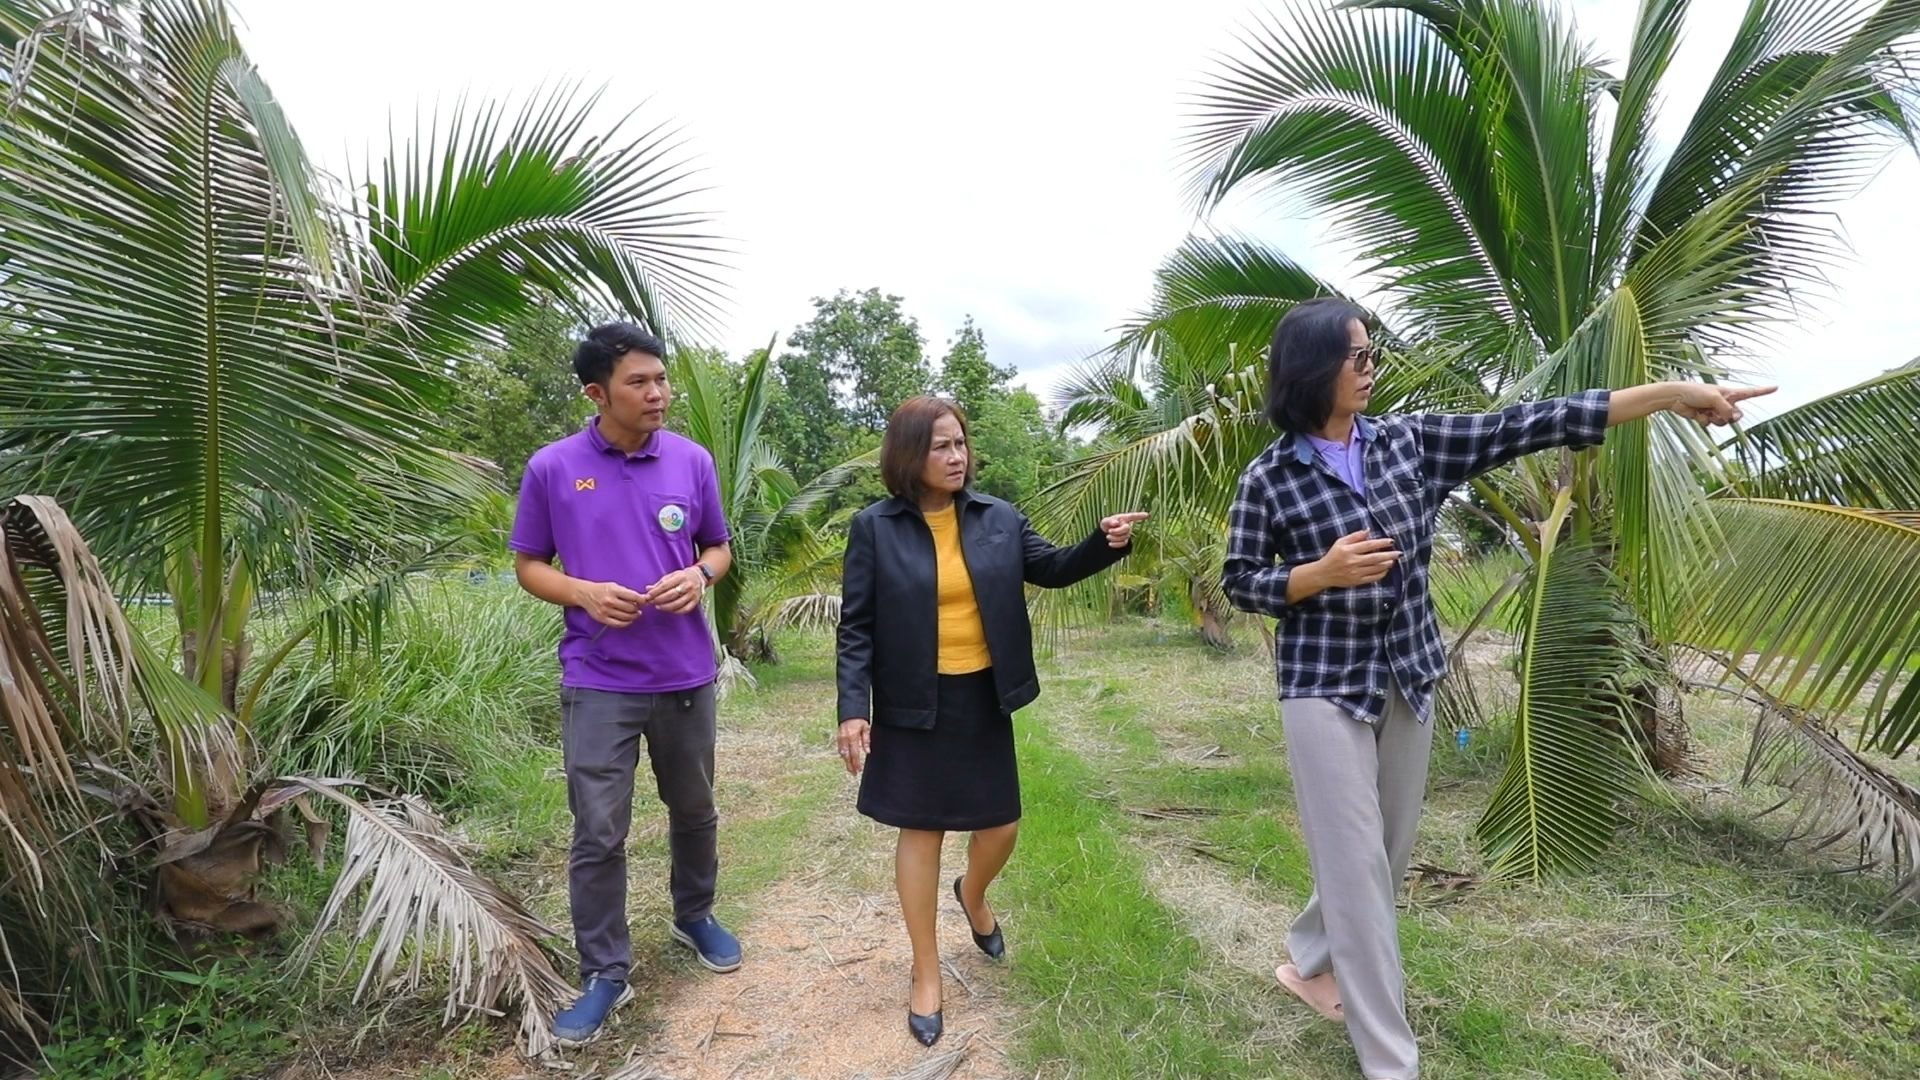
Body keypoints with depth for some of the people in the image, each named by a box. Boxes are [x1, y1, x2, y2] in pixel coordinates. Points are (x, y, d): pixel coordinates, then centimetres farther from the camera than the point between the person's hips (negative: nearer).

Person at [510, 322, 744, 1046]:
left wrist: (698, 576, -14)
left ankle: (694, 916, 43)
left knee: (694, 809, 18)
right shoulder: (552, 468, -5)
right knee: (598, 834, 4)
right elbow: (528, 566, 3)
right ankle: (604, 973, 23)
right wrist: (584, 593, -17)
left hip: (685, 674, 2)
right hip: (598, 681, -2)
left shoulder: (692, 460, -1)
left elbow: (719, 548, 9)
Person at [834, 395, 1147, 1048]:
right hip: (913, 706, -3)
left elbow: (1052, 568, 8)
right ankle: (926, 972, 27)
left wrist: (1107, 543, -11)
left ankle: (973, 896, 49)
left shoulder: (998, 519, 0)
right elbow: (856, 627, -8)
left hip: (983, 700, 4)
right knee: (920, 831, 8)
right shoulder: (874, 528, -8)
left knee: (1000, 824, 13)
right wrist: (853, 708, -14)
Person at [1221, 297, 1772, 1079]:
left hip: (1407, 678, 5)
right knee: (1357, 863, 0)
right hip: (1324, 686, -5)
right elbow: (1240, 583, -4)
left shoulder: (1408, 442, 3)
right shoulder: (1268, 478, -8)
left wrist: (1670, 392, -5)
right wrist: (1324, 572, -20)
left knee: (1387, 853, 17)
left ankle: (1308, 962, 41)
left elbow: (1520, 429, -1)